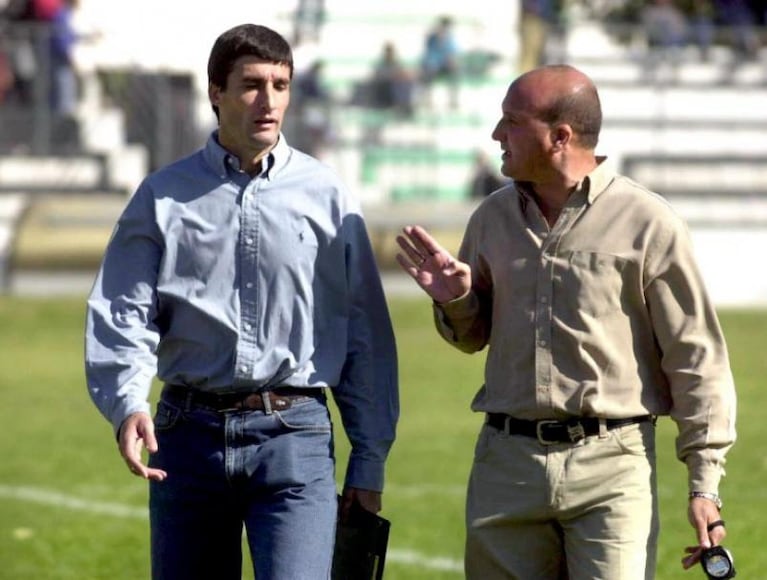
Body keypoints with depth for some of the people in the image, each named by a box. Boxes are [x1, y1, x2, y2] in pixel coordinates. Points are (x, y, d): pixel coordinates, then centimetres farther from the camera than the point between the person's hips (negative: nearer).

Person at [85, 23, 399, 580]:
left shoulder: (326, 194, 5)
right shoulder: (164, 196, 7)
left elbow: (367, 333, 8)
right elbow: (121, 313, -1)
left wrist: (369, 464, 6)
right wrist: (128, 403, -21)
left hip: (295, 436, -2)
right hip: (190, 432, 2)